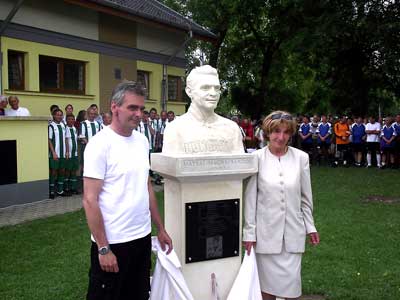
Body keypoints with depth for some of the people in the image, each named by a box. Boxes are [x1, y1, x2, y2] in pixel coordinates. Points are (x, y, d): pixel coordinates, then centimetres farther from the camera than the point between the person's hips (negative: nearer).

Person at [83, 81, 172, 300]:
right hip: (112, 242, -6)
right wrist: (103, 248, -16)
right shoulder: (100, 144, -14)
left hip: (142, 238, 7)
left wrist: (160, 229, 13)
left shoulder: (142, 140, 6)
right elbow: (89, 200, -15)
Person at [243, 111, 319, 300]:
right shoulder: (257, 158, -8)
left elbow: (306, 197, 7)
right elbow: (250, 198, -5)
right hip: (266, 232, -1)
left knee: (291, 281, 4)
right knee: (267, 280, 9)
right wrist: (249, 232, -4)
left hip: (293, 231, 2)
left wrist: (310, 227, 8)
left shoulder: (301, 158, -1)